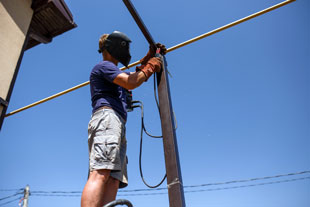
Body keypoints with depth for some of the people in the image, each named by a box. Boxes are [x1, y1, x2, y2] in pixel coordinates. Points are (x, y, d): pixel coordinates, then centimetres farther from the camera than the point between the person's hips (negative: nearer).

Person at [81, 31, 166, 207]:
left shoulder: (114, 72, 37)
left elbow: (136, 75, 45)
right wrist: (151, 67, 7)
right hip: (107, 117, -9)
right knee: (101, 173, -26)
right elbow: (131, 83, -7)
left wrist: (149, 56, 37)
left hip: (118, 125, 9)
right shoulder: (104, 65, 8)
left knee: (113, 180, -7)